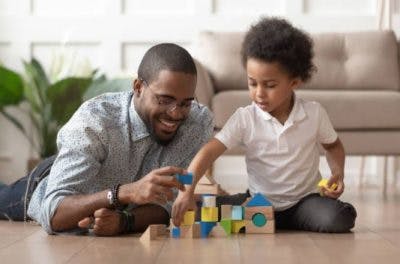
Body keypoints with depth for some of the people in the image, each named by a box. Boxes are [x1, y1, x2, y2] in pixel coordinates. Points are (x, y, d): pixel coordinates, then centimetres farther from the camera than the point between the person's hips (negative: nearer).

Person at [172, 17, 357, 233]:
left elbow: (333, 146, 13)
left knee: (339, 219, -29)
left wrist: (338, 173, -8)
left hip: (304, 199, 1)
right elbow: (209, 151, -19)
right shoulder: (245, 118, -11)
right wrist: (187, 191, -33)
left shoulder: (314, 113, -7)